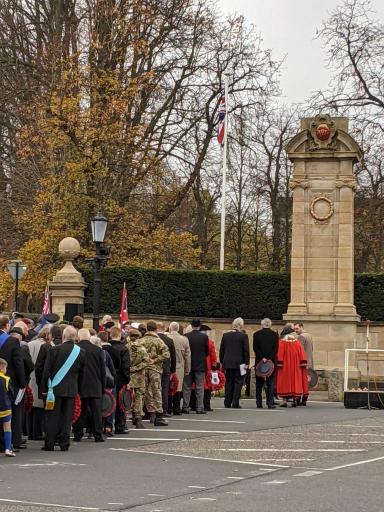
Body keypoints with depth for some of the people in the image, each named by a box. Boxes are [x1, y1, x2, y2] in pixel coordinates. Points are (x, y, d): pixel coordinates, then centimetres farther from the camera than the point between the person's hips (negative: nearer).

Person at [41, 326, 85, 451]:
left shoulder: (54, 350, -9)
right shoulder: (81, 352, 1)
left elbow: (47, 370, -6)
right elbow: (81, 373, 8)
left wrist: (44, 388, 1)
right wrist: (77, 388, 17)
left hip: (55, 388, -2)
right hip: (72, 389, 2)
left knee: (52, 417, 4)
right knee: (66, 417, 7)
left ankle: (49, 444, 5)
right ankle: (64, 444, 7)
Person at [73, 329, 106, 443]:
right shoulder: (98, 350, -1)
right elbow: (103, 370, 5)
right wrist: (103, 387, 13)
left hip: (79, 386, -1)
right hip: (95, 386, 1)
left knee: (79, 411, 6)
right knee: (96, 411, 5)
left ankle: (78, 435, 7)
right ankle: (98, 435, 4)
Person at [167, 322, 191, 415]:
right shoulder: (184, 340, -1)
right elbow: (188, 356, 4)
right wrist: (187, 369, 12)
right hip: (179, 368, 1)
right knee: (178, 388, 4)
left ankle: (168, 408, 8)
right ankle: (176, 408, 3)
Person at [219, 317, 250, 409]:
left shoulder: (225, 335, 4)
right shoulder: (243, 336, -8)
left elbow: (221, 349, 8)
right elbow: (246, 350, -7)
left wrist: (222, 362, 16)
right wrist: (246, 363, -1)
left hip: (228, 363, 4)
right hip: (239, 363, -4)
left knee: (228, 383, 10)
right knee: (238, 382, 2)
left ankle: (227, 403, 10)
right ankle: (235, 403, -3)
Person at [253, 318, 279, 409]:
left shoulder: (256, 334, 1)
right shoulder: (275, 334, 0)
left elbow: (255, 348, -6)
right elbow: (276, 348, -7)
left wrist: (262, 358, -8)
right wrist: (269, 359, -9)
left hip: (259, 361, 1)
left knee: (259, 383, 8)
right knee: (271, 383, 3)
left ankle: (259, 403, 7)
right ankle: (270, 403, -3)